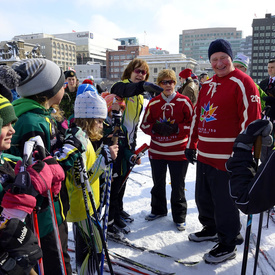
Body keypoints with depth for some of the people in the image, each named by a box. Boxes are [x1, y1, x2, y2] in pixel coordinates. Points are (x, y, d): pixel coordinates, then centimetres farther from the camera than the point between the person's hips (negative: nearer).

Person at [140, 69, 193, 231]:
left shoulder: (184, 101, -4)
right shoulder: (153, 103, 4)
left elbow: (193, 124, -4)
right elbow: (145, 125, 7)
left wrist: (176, 128, -18)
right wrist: (156, 128, -13)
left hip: (178, 152, -3)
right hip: (157, 151, 3)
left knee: (178, 186, 7)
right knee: (158, 183, 18)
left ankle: (179, 217, 25)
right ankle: (158, 210, 39)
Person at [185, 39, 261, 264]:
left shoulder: (242, 83, -10)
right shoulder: (207, 85, 14)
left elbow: (250, 120, -15)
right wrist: (192, 144, 18)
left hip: (227, 158, -8)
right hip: (204, 155, 8)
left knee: (224, 201, 4)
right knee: (203, 197, 20)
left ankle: (228, 244, 25)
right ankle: (211, 229, 43)